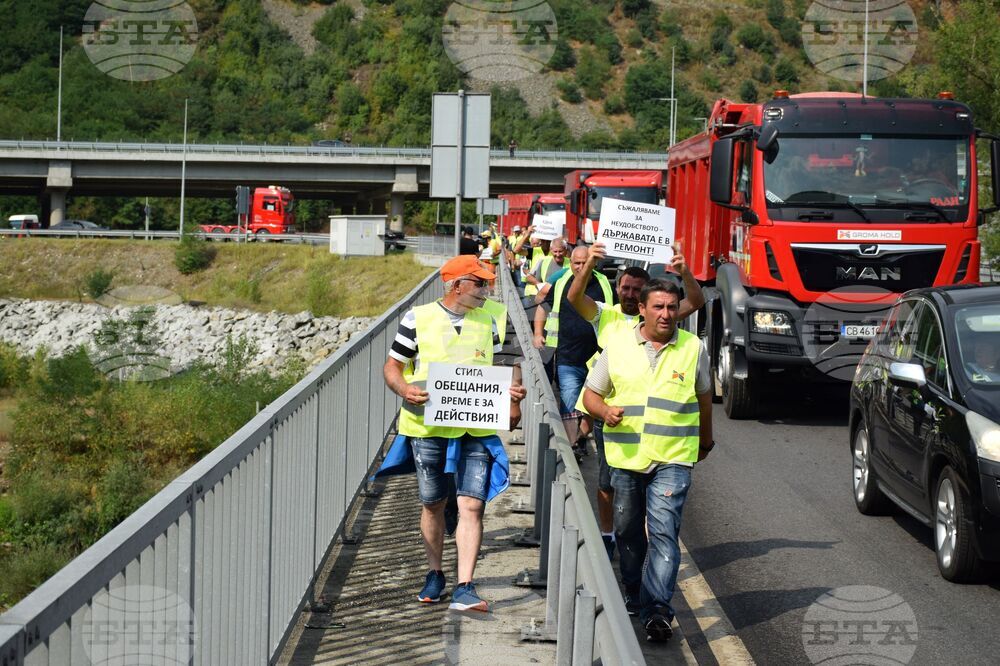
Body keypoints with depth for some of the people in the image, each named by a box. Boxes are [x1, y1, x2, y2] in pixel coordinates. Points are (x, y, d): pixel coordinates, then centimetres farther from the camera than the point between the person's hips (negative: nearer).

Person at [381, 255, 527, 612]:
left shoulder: (487, 322, 9)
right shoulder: (418, 319, -1)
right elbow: (392, 366, 3)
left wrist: (509, 391, -2)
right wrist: (404, 389, -18)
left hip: (476, 429, 1)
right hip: (428, 426, -1)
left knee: (472, 505, -9)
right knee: (433, 504, 11)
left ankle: (465, 588, -10)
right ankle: (435, 574, 30)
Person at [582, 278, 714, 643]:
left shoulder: (693, 347, 1)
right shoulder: (617, 343, 2)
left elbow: (704, 395, 16)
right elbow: (591, 393, 8)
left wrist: (705, 439, 27)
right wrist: (606, 411, -14)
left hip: (673, 459, -2)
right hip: (626, 457, 2)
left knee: (663, 531, -14)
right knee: (627, 531, 14)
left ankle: (657, 611, -19)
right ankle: (635, 596, 33)